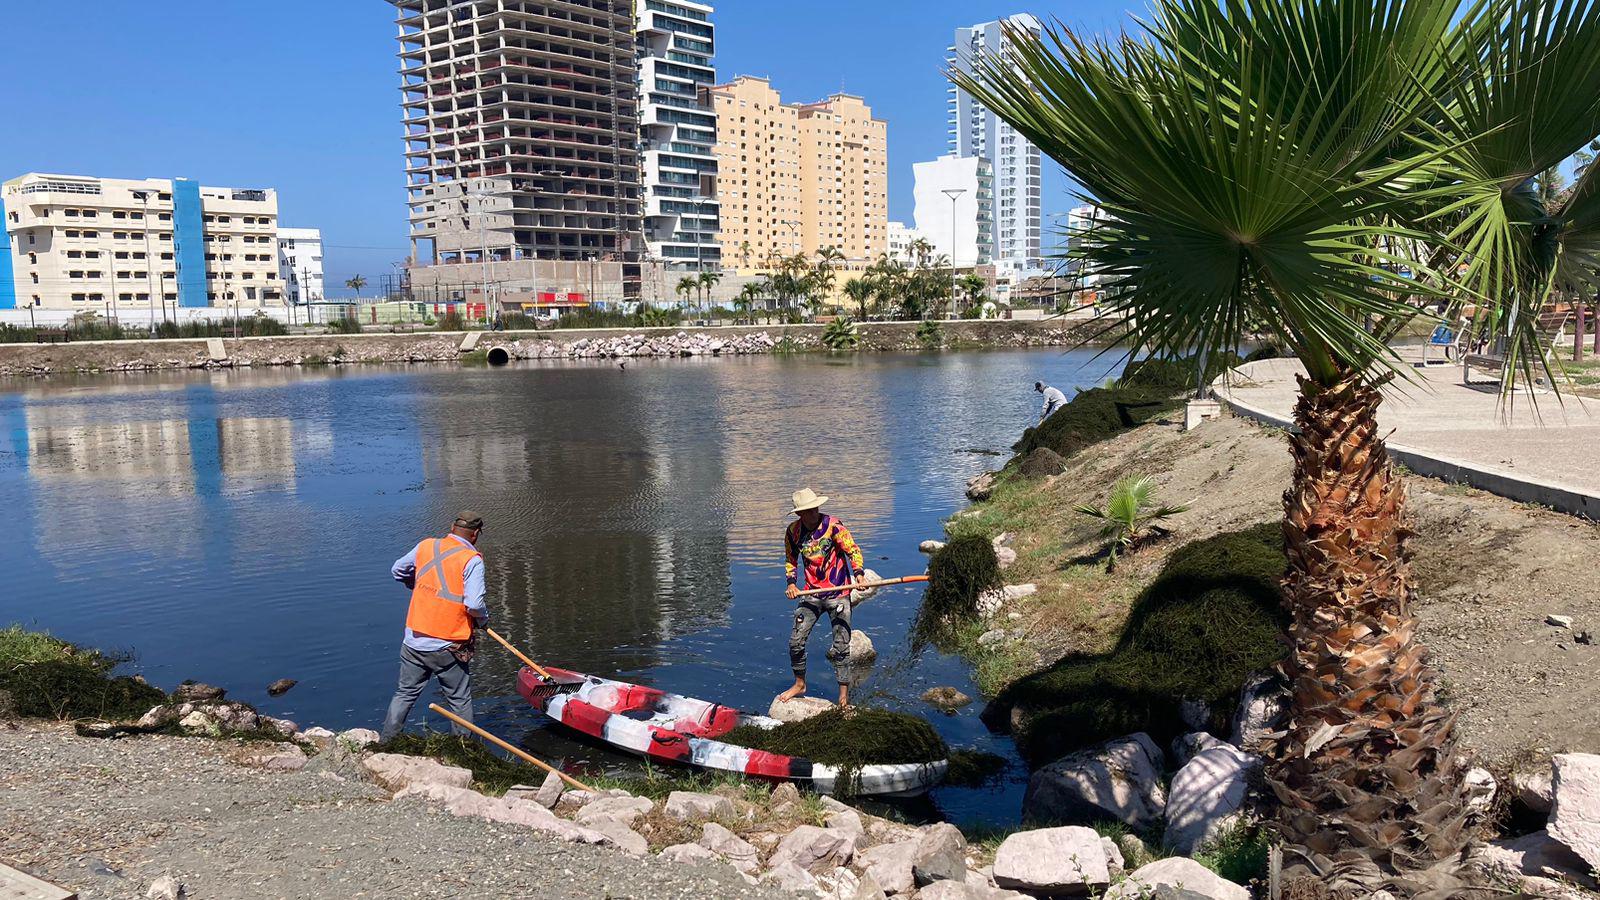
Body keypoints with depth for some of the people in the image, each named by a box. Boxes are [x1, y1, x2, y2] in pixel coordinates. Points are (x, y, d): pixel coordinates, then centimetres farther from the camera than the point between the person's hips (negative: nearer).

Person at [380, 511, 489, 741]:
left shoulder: (425, 546, 3)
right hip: (449, 649, -4)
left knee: (405, 694, 19)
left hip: (414, 642, 4)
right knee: (460, 702, 11)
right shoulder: (471, 560, -14)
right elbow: (473, 604, -23)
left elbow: (397, 571, 18)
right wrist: (483, 620, -2)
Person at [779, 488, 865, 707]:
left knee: (840, 645, -2)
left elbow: (853, 550, -12)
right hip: (811, 594, 4)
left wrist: (858, 573, -29)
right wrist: (791, 583, 0)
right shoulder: (793, 531, 1)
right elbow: (790, 560, 15)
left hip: (838, 593, -3)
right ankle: (800, 684, 25)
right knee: (796, 640, 2)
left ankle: (844, 691, 11)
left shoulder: (833, 525, -11)